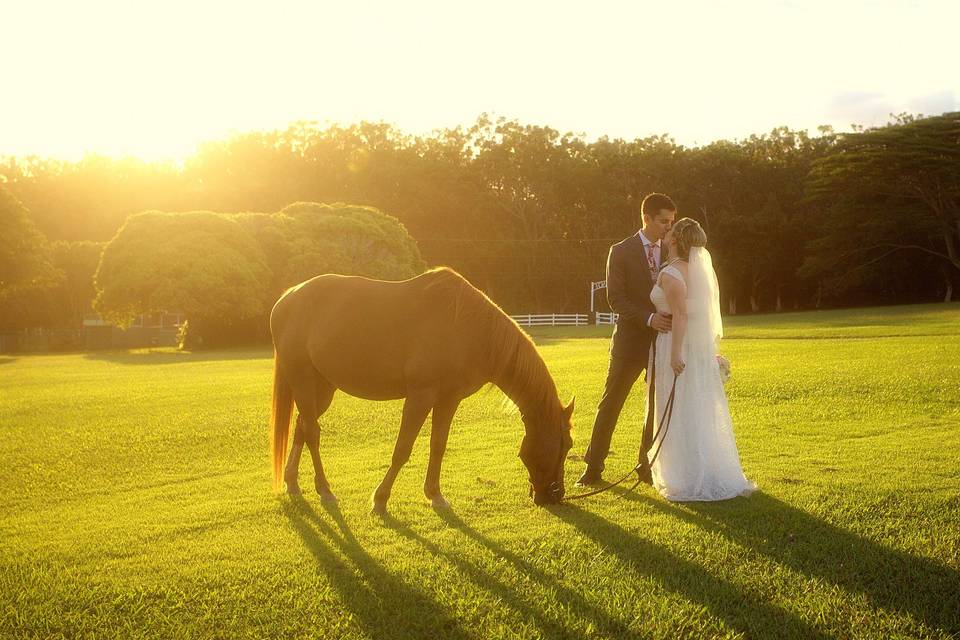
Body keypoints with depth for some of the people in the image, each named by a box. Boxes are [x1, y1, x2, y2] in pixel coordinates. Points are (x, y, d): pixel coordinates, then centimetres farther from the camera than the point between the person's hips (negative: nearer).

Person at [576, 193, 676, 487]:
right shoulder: (621, 252, -4)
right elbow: (615, 297, -10)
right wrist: (649, 318, -22)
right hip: (631, 341, -4)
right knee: (610, 405, 2)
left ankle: (648, 466, 21)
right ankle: (593, 468, 12)